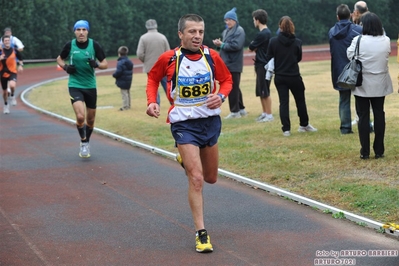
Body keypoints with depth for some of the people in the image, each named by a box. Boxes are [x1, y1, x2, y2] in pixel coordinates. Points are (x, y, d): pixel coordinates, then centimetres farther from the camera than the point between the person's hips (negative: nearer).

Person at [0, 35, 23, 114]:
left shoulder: (14, 51, -2)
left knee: (12, 85, -32)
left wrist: (20, 65, -1)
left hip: (12, 72, -1)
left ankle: (13, 96, 1)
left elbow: (20, 58, 15)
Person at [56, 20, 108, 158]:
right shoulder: (70, 45, -6)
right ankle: (83, 143, 5)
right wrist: (65, 67, -10)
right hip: (75, 86, -2)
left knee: (90, 119, 11)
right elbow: (59, 59, 11)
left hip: (91, 86, 2)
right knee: (80, 116, -18)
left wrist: (97, 64, -22)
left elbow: (105, 64, 0)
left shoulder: (94, 45, -6)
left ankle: (87, 141, 36)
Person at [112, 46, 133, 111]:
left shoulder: (120, 62, -20)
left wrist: (114, 75, -5)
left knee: (124, 93, -5)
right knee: (127, 93, 18)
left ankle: (125, 106, -5)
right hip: (129, 80, 9)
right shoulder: (129, 61, 9)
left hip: (123, 81, -9)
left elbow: (118, 72, -25)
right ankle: (128, 105, 26)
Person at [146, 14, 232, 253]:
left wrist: (221, 95, -12)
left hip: (211, 121, 4)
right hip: (184, 124, -4)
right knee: (196, 178, -14)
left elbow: (227, 79, 9)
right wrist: (152, 101, -8)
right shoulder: (168, 58, -11)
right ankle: (201, 233, -6)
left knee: (210, 178, 17)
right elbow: (153, 78, 8)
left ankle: (188, 161, 51)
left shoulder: (212, 56, -6)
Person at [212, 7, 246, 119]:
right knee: (235, 88, 14)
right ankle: (241, 109, 22)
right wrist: (219, 44, -5)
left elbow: (236, 46, -21)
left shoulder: (239, 31, -10)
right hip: (227, 63, 8)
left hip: (234, 64, -8)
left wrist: (222, 45, -18)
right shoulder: (226, 31, 15)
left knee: (233, 88, -5)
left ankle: (235, 111, 0)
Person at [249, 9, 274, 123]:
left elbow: (251, 48, -9)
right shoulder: (267, 32, 12)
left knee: (265, 92, -3)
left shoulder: (262, 34, -18)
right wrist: (255, 47, -5)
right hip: (262, 65, 10)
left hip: (263, 66, -10)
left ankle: (269, 115, 2)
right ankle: (264, 113, 20)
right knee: (260, 91, 14)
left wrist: (253, 44, 9)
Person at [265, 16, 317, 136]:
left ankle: (286, 129, 0)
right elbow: (299, 58, 6)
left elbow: (268, 58, -3)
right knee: (300, 100, 17)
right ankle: (304, 125, 29)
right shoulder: (297, 42, -7)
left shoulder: (273, 41, -9)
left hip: (279, 77, 0)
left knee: (283, 102, 4)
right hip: (294, 76, 0)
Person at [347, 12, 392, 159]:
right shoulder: (386, 41, -4)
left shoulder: (358, 40, -14)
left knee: (363, 116, 4)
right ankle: (379, 151, 11)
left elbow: (349, 55, 0)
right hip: (380, 85, 2)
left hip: (363, 85, -2)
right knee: (379, 115, 9)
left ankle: (365, 151, 3)